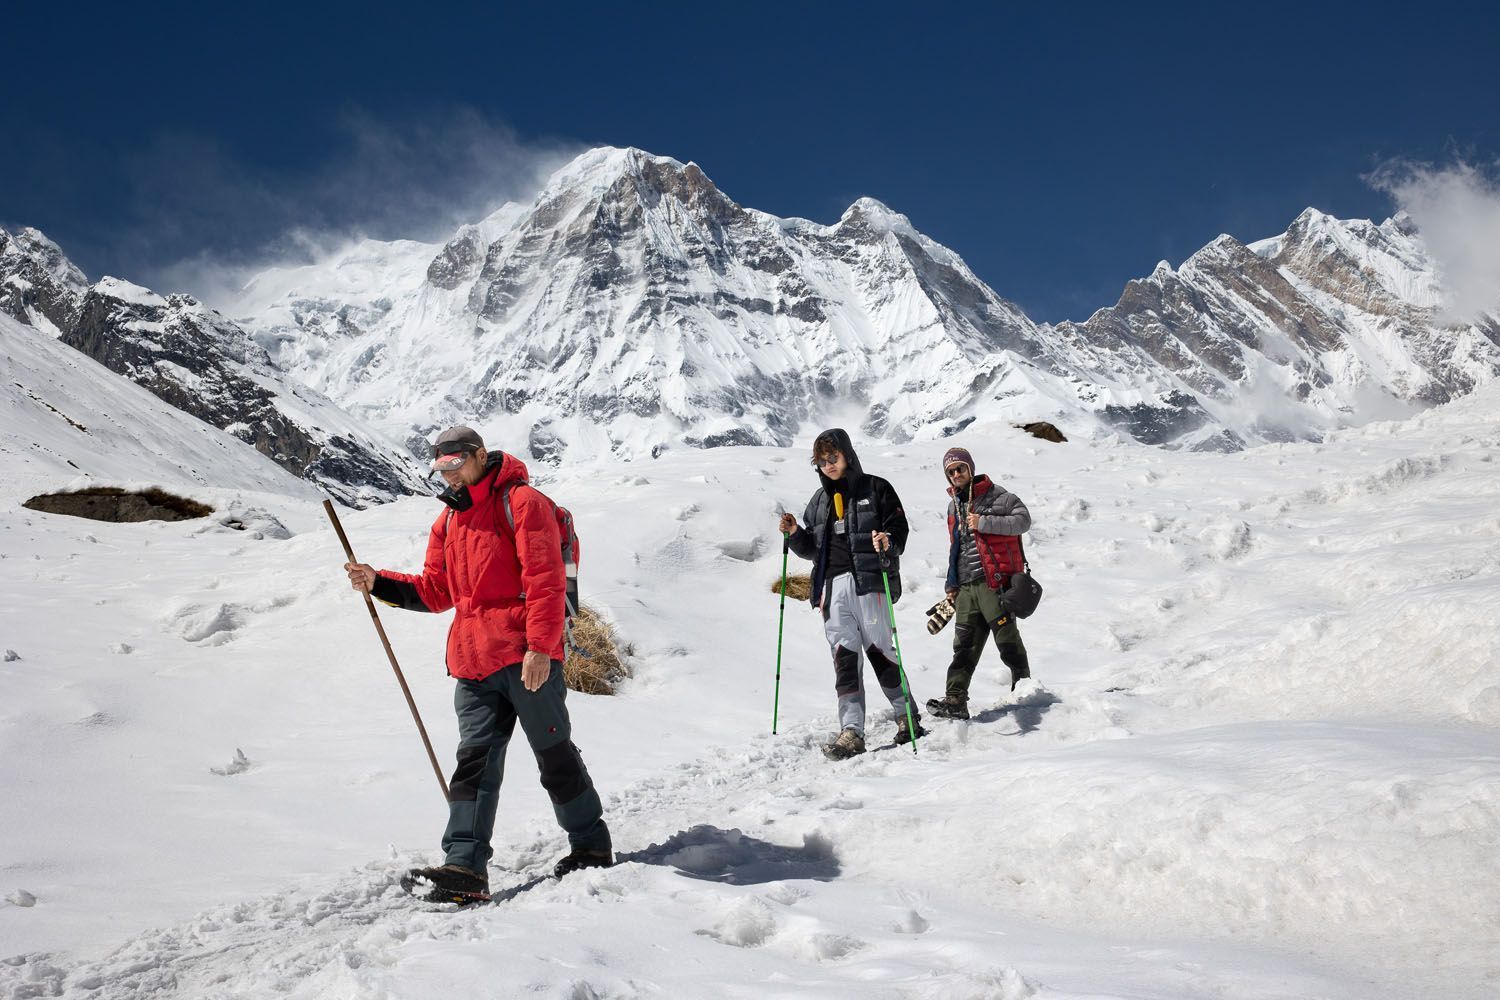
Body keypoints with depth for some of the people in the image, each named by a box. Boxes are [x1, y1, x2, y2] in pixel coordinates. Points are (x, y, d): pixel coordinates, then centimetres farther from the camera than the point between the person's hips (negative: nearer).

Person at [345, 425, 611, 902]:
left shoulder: (521, 502, -4)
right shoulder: (449, 521, 20)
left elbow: (544, 580, -12)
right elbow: (435, 592, 21)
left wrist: (540, 644, -20)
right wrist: (378, 582, 8)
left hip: (527, 658, -7)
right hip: (474, 664, 7)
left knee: (555, 755, 4)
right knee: (475, 760, -2)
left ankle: (592, 846, 20)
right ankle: (465, 867, -6)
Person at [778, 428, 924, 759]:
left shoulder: (875, 489, 5)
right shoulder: (819, 501, 20)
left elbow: (899, 528, -1)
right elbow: (812, 548, 23)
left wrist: (888, 542, -23)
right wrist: (795, 535, 3)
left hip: (869, 582, -4)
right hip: (832, 586, 4)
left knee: (880, 650, -2)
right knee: (844, 657, -3)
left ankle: (908, 717, 14)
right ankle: (851, 731, -8)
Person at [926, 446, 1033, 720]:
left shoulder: (993, 495, -2)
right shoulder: (954, 504, 21)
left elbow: (1023, 518, -14)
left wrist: (984, 523, -19)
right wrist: (952, 584, 22)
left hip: (994, 581, -6)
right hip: (966, 586, 6)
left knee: (1007, 641, -2)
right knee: (964, 646, 0)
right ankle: (955, 700, -4)